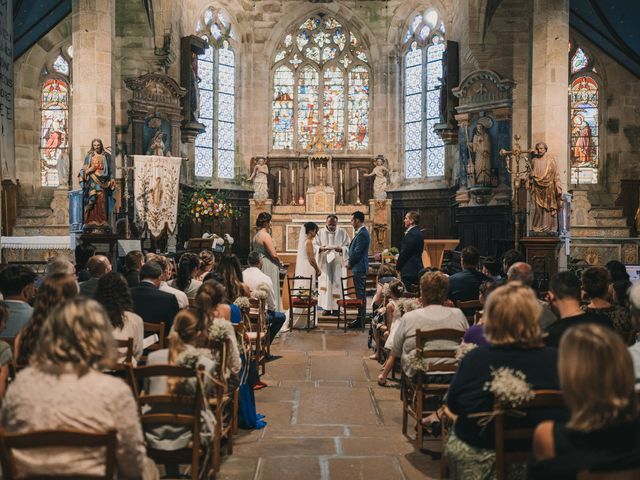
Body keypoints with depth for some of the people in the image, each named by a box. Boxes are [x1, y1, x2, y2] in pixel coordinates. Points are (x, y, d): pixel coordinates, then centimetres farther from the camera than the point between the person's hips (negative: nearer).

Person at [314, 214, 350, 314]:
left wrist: (341, 249, -20)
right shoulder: (320, 233, 6)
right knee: (325, 285, -2)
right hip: (324, 263, 1)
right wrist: (321, 248, -18)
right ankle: (326, 308, 3)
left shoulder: (342, 233, 3)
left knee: (337, 285, -3)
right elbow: (314, 245, 3)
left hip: (338, 263, -1)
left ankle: (336, 307, 2)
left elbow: (348, 247, 1)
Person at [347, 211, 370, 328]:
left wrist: (350, 264, -6)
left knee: (360, 294, -5)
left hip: (359, 268, -10)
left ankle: (360, 321, -1)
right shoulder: (361, 232, 15)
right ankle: (360, 319, 19)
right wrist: (350, 262, 9)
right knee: (360, 293, 13)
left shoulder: (362, 234, -17)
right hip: (358, 267, 10)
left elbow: (357, 252, -19)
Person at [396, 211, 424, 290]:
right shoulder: (417, 232, 15)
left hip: (410, 271, -10)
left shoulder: (411, 234, -17)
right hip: (417, 269, 10)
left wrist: (397, 267, -4)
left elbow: (405, 253, -16)